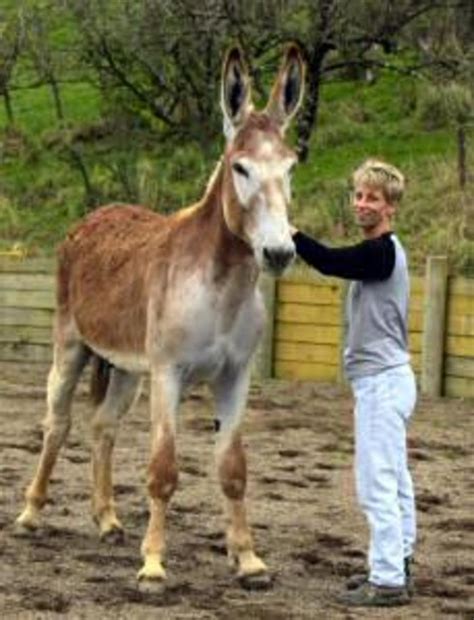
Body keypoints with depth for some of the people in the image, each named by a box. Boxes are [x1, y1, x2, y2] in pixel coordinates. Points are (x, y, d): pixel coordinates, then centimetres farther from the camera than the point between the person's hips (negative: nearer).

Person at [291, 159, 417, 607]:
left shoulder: (381, 253, -16)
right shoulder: (379, 251, 15)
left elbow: (326, 261, -27)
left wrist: (284, 228, -27)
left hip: (382, 381, -11)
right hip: (385, 380, 11)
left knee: (378, 485, -11)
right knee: (394, 483, 16)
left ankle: (388, 581, -10)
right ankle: (397, 567, 24)